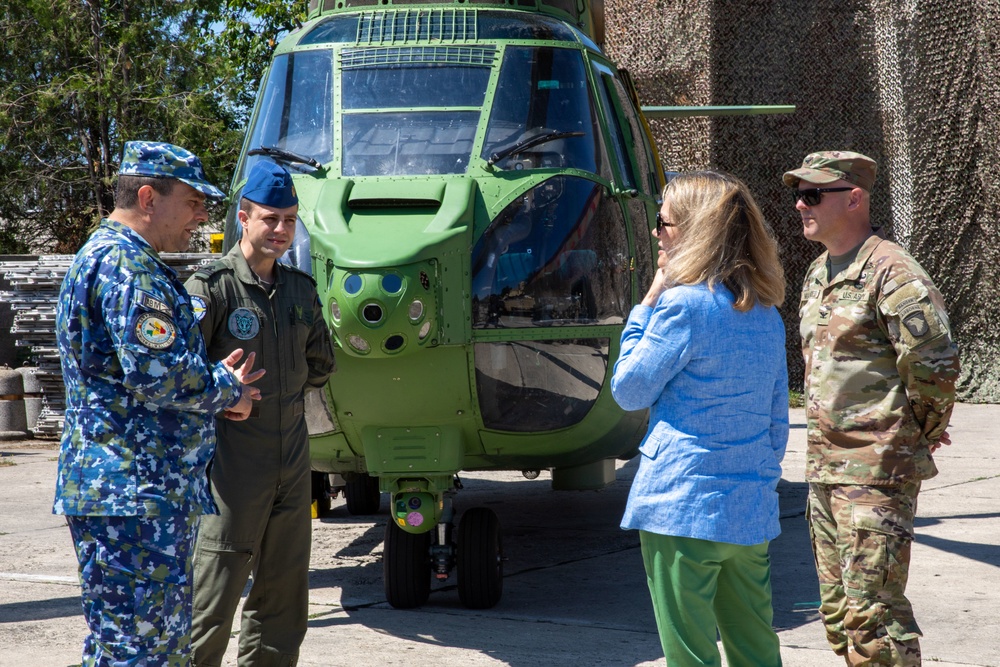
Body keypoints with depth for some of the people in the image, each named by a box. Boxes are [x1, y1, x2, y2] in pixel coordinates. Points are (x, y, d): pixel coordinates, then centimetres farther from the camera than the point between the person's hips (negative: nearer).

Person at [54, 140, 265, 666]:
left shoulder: (107, 256, 22)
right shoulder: (127, 265, -15)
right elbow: (157, 374, -23)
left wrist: (217, 383, 10)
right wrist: (227, 391, -5)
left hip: (146, 490, 11)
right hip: (132, 491, -11)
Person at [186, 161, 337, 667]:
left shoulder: (301, 289, 11)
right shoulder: (212, 285, -9)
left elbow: (321, 364, 21)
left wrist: (283, 390, 10)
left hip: (292, 457, 6)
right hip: (233, 459, -6)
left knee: (285, 590, 11)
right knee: (216, 589, -6)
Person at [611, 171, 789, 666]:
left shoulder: (682, 304, -12)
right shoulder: (766, 314, 12)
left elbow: (628, 391, -4)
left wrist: (648, 304, 0)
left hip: (684, 509, -7)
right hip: (752, 509, 8)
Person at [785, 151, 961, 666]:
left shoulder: (890, 272, -15)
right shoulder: (817, 274, 15)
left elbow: (935, 364, -19)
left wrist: (922, 431, -5)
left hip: (878, 472, -9)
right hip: (824, 468, 10)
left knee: (873, 614, -10)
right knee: (838, 612, 14)